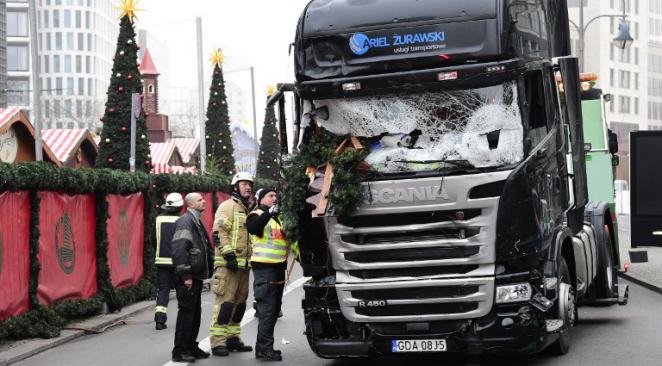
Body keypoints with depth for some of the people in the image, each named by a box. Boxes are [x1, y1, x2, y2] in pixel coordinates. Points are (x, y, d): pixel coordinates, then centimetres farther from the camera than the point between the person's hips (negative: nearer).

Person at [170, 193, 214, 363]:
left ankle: (191, 347, 23)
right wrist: (185, 275, -24)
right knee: (186, 312, -6)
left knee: (195, 312, 14)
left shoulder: (197, 222, 18)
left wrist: (210, 269, 20)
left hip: (196, 275, 10)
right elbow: (179, 250, -22)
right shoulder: (185, 221, -14)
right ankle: (180, 351, -2)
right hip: (188, 277, -10)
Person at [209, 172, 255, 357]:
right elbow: (219, 232, -14)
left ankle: (233, 338, 20)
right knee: (225, 302, -12)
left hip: (244, 264, 9)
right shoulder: (228, 206, -5)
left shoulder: (249, 210, 22)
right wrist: (229, 254, -21)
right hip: (228, 264, -9)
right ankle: (217, 341, -11)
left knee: (240, 303, 12)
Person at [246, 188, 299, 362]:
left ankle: (263, 347, 21)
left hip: (278, 267, 9)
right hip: (264, 267, -9)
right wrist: (268, 213, -37)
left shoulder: (279, 217, 20)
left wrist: (299, 254, 18)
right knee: (267, 308, -11)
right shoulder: (257, 215, -5)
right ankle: (264, 349, -10)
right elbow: (252, 228, -28)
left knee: (275, 308, 13)